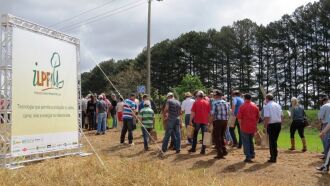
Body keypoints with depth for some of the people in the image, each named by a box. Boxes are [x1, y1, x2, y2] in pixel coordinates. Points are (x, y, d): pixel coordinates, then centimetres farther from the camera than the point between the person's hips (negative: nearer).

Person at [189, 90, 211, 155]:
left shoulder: (196, 102, -4)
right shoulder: (207, 103, 4)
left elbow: (193, 112, -7)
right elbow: (209, 113, 6)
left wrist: (190, 120, -4)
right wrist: (209, 121, 13)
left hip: (197, 121, -2)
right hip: (205, 121, 2)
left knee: (195, 135, 12)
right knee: (204, 136, 4)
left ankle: (193, 148, 17)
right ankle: (203, 150, 2)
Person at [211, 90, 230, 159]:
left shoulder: (215, 103, -10)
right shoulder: (226, 103, 10)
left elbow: (212, 114, -15)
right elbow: (228, 113, 10)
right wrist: (226, 120, 18)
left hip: (218, 121, -6)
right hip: (225, 121, 6)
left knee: (216, 137, 5)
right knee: (222, 136, 22)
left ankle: (220, 153, 4)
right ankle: (224, 150, 16)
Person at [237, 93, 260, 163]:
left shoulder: (242, 106, -9)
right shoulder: (255, 106, 4)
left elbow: (239, 118, -11)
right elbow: (258, 117, 8)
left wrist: (241, 125, 2)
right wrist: (255, 124, 17)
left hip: (245, 127, -4)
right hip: (253, 127, 4)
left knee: (246, 142, 3)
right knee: (251, 141, 23)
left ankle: (248, 157, 2)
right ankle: (252, 154, 26)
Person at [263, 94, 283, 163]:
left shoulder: (267, 106, -10)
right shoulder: (278, 105, 11)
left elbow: (267, 118, -17)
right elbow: (282, 116, 12)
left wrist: (265, 126, -10)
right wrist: (280, 123, 18)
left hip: (271, 125, -6)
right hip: (278, 124, 6)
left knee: (272, 141, 2)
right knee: (275, 140, 17)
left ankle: (273, 158, 4)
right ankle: (274, 156, 24)